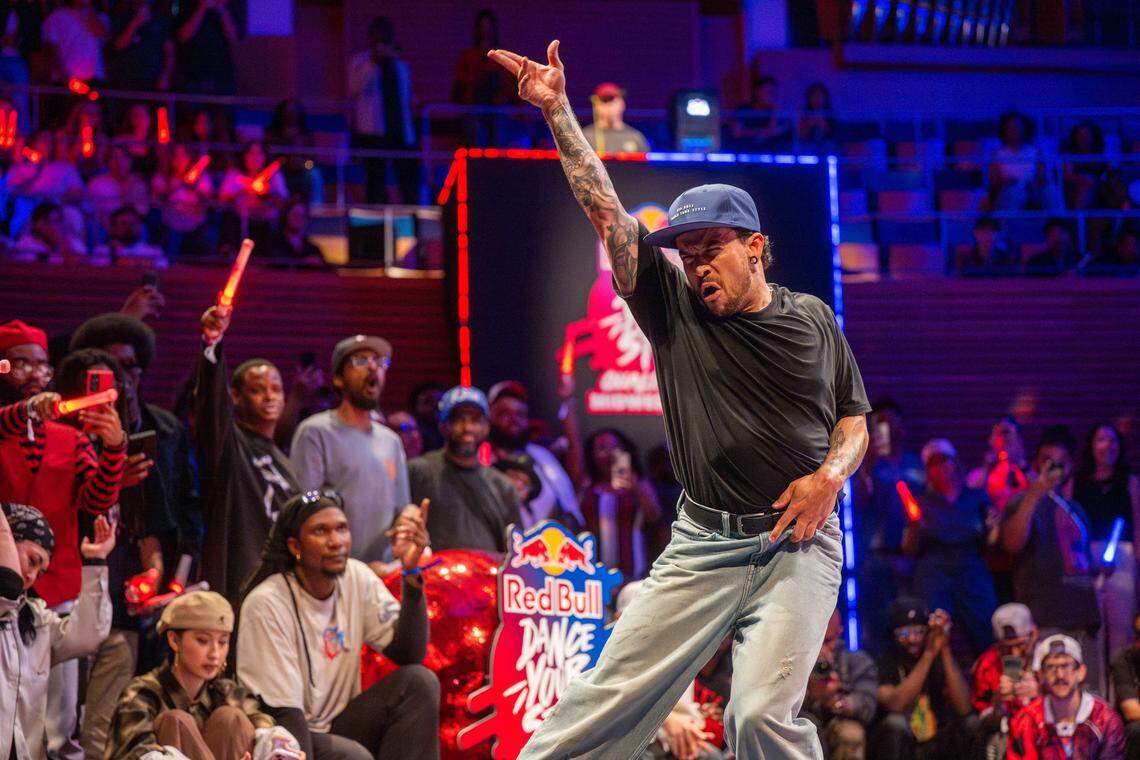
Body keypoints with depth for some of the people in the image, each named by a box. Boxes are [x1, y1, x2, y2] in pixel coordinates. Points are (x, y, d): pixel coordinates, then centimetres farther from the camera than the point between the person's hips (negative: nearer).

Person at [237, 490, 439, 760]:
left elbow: (409, 654, -9)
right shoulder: (266, 604, -18)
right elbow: (285, 712, -20)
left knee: (420, 681, -15)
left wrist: (411, 572, -19)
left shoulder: (357, 578, 0)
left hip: (338, 725, 6)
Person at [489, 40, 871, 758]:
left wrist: (831, 474, -5)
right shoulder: (674, 307, 4)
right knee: (608, 700, -4)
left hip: (798, 543, -1)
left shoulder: (813, 320, 8)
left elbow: (854, 423, 17)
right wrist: (558, 110, -13)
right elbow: (606, 209, -4)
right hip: (703, 544, 1)